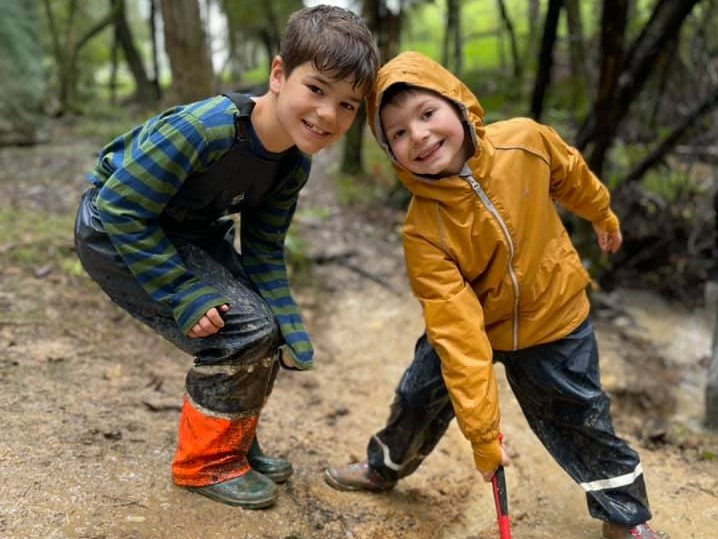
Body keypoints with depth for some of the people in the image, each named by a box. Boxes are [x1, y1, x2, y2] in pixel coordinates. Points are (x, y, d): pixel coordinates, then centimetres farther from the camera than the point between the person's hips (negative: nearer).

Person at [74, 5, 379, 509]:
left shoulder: (295, 163, -11)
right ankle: (205, 463, 5)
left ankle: (234, 441, 25)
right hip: (115, 232, -7)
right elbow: (121, 209, -29)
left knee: (265, 329, 4)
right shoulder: (206, 127, -35)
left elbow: (263, 251, -4)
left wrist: (293, 339, -11)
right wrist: (188, 297, -28)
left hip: (192, 232, 7)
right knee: (241, 330, -16)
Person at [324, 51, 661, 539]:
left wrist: (603, 215, 19)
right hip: (467, 323, 0)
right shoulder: (423, 232, -29)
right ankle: (384, 467, 46)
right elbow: (458, 331, -31)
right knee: (419, 397, 13)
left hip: (554, 318, 1)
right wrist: (481, 431, -29)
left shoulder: (525, 141, -25)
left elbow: (571, 174, 0)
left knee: (582, 422, 12)